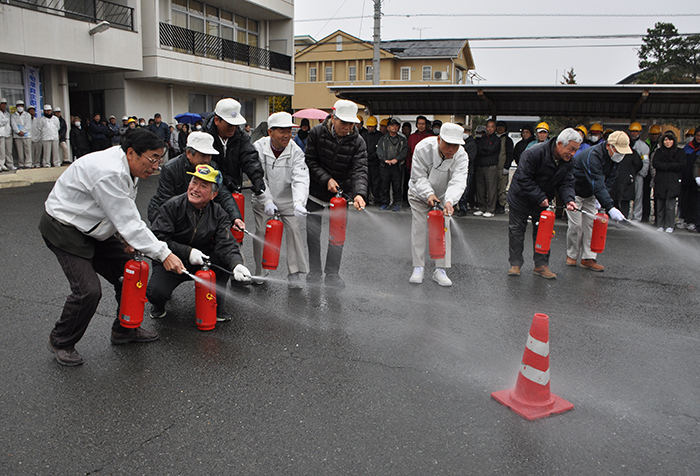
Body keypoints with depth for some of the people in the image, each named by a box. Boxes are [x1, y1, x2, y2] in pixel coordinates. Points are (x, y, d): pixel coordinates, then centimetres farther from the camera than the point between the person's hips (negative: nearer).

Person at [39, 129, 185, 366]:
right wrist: (163, 253, -31)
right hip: (64, 229, -10)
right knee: (88, 290, -17)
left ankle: (125, 329, 24)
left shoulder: (128, 168, 0)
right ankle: (61, 342, 9)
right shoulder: (109, 173, -32)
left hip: (94, 229, 10)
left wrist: (125, 236, -4)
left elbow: (122, 212, 12)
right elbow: (129, 222, -32)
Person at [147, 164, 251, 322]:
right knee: (156, 292, -29)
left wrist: (236, 264, -39)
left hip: (200, 262, 3)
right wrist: (187, 252, -29)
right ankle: (158, 305, 14)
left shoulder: (218, 213, -6)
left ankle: (216, 307, -5)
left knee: (226, 257, -25)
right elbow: (158, 238, -18)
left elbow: (225, 244, -18)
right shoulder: (171, 206, -14)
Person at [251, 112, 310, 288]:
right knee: (261, 232, 0)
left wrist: (299, 202, -42)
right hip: (263, 199, 0)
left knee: (294, 230, -8)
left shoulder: (296, 151, -14)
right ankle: (259, 271, 19)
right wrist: (267, 201, -29)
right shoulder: (258, 148, -14)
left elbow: (300, 179, -25)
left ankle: (294, 272, 6)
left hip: (288, 200, 0)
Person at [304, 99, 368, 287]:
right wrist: (326, 179, -22)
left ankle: (332, 273, 16)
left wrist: (359, 193, -42)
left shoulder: (357, 142, -15)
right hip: (316, 190, 0)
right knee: (312, 231, 6)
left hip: (341, 193, 0)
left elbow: (360, 170, -24)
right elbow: (310, 161, -9)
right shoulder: (316, 133, -14)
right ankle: (314, 270, 22)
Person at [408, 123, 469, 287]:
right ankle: (418, 267, 7)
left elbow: (458, 181, -39)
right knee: (419, 228, -3)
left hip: (443, 196, 1)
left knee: (443, 229, -4)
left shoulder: (461, 156, -27)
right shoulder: (423, 148, -29)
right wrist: (428, 194, -43)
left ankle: (440, 270, 3)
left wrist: (449, 201, -57)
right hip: (420, 193, -1)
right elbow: (419, 176, -25)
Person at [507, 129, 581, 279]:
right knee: (516, 232, 4)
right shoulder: (533, 154, -29)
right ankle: (515, 263, 16)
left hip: (543, 204, 5)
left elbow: (566, 183, -7)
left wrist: (569, 199, -28)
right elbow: (524, 179, -28)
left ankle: (541, 265, 18)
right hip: (521, 198, -5)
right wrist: (540, 197, -29)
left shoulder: (568, 163, -8)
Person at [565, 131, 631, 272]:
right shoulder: (592, 156, -33)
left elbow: (610, 179, 3)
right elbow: (597, 184, -41)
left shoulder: (613, 157, -7)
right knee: (576, 225, -8)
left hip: (590, 194, 7)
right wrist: (610, 207, -48)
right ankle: (571, 256, 10)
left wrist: (601, 198, -12)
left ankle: (588, 258, 2)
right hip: (575, 190, -7)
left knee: (591, 224, -1)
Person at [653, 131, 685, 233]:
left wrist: (665, 166, -8)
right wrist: (671, 166, -9)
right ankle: (661, 225, 8)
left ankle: (669, 226, -1)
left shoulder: (679, 152, 10)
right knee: (660, 204, 1)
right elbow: (655, 164, -2)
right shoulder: (659, 151, 13)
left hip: (673, 182, -2)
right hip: (660, 181, 2)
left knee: (670, 205, -7)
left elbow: (681, 165, -3)